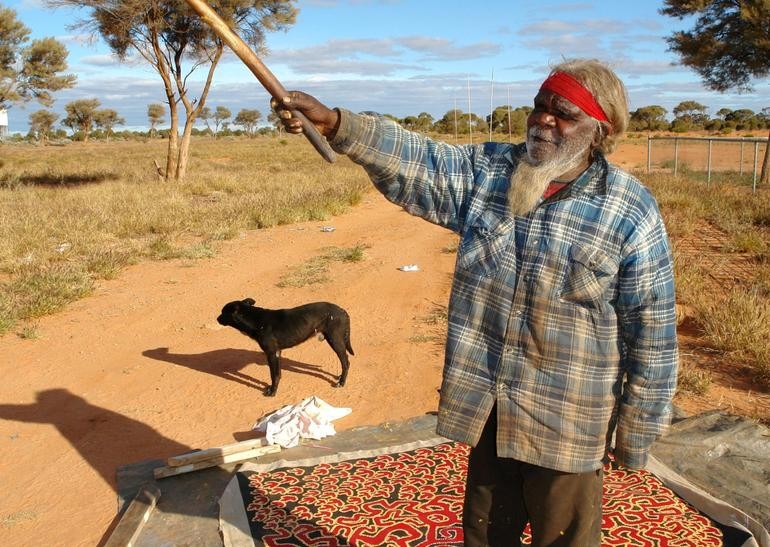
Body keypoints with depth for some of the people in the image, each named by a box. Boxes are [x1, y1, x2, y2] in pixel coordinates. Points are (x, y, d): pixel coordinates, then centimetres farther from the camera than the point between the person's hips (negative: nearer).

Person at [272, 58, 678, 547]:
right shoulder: (488, 172, -2)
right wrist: (335, 124, -28)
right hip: (487, 409, 4)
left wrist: (634, 434, -5)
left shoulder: (632, 215, -14)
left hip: (566, 426, -3)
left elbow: (653, 337, -10)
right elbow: (417, 161, -13)